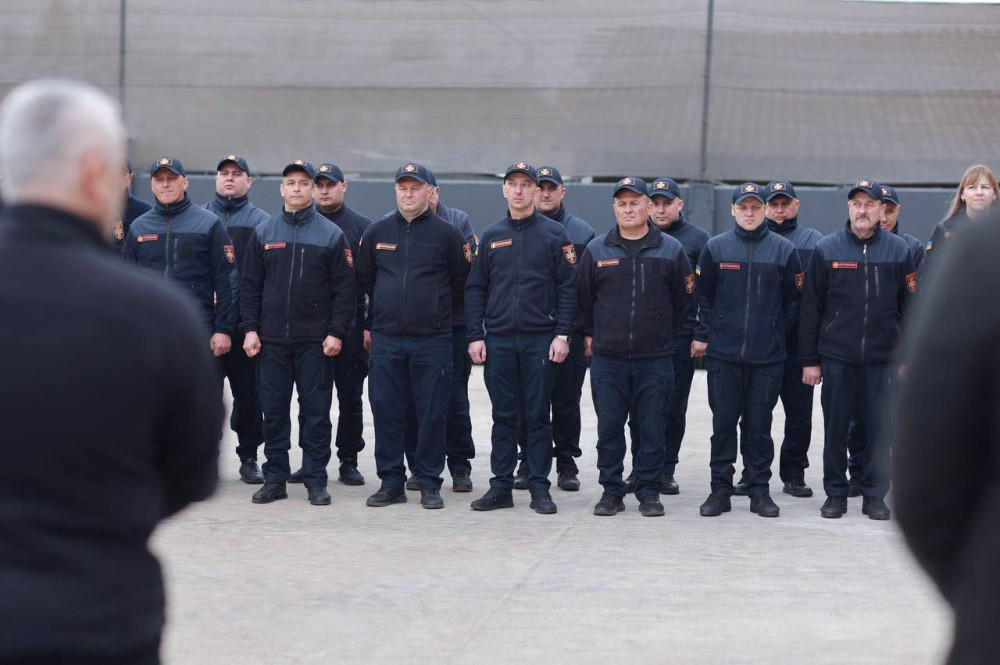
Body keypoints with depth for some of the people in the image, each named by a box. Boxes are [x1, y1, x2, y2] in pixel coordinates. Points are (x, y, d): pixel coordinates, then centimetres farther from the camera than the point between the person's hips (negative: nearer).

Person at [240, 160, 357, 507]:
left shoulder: (332, 234, 2)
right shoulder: (263, 233, 9)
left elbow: (345, 288, 0)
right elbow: (250, 285, 9)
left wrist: (337, 332, -7)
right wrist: (251, 328, 0)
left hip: (316, 342, -2)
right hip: (271, 340, 2)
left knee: (316, 412, 1)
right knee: (273, 411, 5)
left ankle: (316, 481, 7)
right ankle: (275, 479, 13)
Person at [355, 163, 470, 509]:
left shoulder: (446, 233, 0)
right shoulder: (376, 232, 8)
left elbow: (463, 281, 7)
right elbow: (365, 278, 20)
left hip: (433, 341, -3)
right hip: (386, 339, 3)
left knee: (432, 412, 0)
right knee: (386, 411, 3)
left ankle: (430, 483, 8)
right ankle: (391, 482, 11)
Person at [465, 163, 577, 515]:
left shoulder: (554, 234, 1)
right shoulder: (492, 236, 10)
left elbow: (568, 287, -1)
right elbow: (475, 288, 10)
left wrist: (562, 334, -9)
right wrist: (476, 336, 2)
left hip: (540, 340, -2)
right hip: (498, 340, 2)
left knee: (538, 416, 1)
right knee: (503, 416, 6)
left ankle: (540, 488, 7)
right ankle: (501, 486, 11)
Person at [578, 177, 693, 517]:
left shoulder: (671, 250, 2)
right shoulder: (596, 250, 5)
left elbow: (683, 298, 10)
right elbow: (584, 298, 15)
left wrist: (666, 335, 12)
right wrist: (589, 334, 14)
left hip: (656, 359, -1)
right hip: (607, 358, 1)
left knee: (652, 429, 2)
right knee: (609, 428, 3)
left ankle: (649, 491, 12)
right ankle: (611, 490, 13)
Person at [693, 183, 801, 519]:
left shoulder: (784, 249, 3)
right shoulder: (715, 248, 4)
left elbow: (793, 300, 8)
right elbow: (704, 296, 8)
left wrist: (779, 336, 4)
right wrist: (703, 336, 2)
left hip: (768, 355, 0)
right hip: (723, 353, 0)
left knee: (760, 425, 5)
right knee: (723, 424, 3)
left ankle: (760, 490, 12)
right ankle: (720, 489, 10)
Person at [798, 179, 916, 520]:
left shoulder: (898, 249, 3)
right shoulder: (826, 249, 1)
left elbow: (909, 307, 7)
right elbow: (810, 309, 3)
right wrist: (809, 360, 1)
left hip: (882, 357, 0)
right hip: (836, 356, 0)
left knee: (880, 428, 2)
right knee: (836, 427, 5)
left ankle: (874, 495, 14)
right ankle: (835, 494, 16)